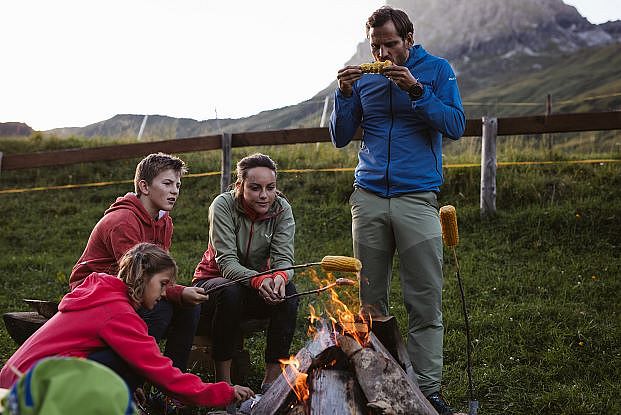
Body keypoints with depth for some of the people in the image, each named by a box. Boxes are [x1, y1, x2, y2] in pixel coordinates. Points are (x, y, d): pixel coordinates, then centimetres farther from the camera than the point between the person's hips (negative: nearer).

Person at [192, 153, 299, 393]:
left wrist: (280, 277, -44)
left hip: (259, 284, 3)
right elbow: (227, 262, -28)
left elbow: (284, 260, -18)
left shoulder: (282, 209, -11)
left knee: (287, 291, -27)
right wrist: (258, 280, -48)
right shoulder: (224, 205, -20)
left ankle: (272, 379, -20)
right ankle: (223, 380, -25)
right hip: (214, 282, -3)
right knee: (231, 292, -36)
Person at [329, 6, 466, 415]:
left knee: (426, 303, -3)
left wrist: (415, 89, -13)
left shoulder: (437, 69, 6)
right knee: (369, 301, 3)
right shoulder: (364, 78, 12)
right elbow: (340, 138, 13)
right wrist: (345, 93, -2)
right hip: (368, 199, 3)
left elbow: (456, 126, -5)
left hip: (417, 198, -2)